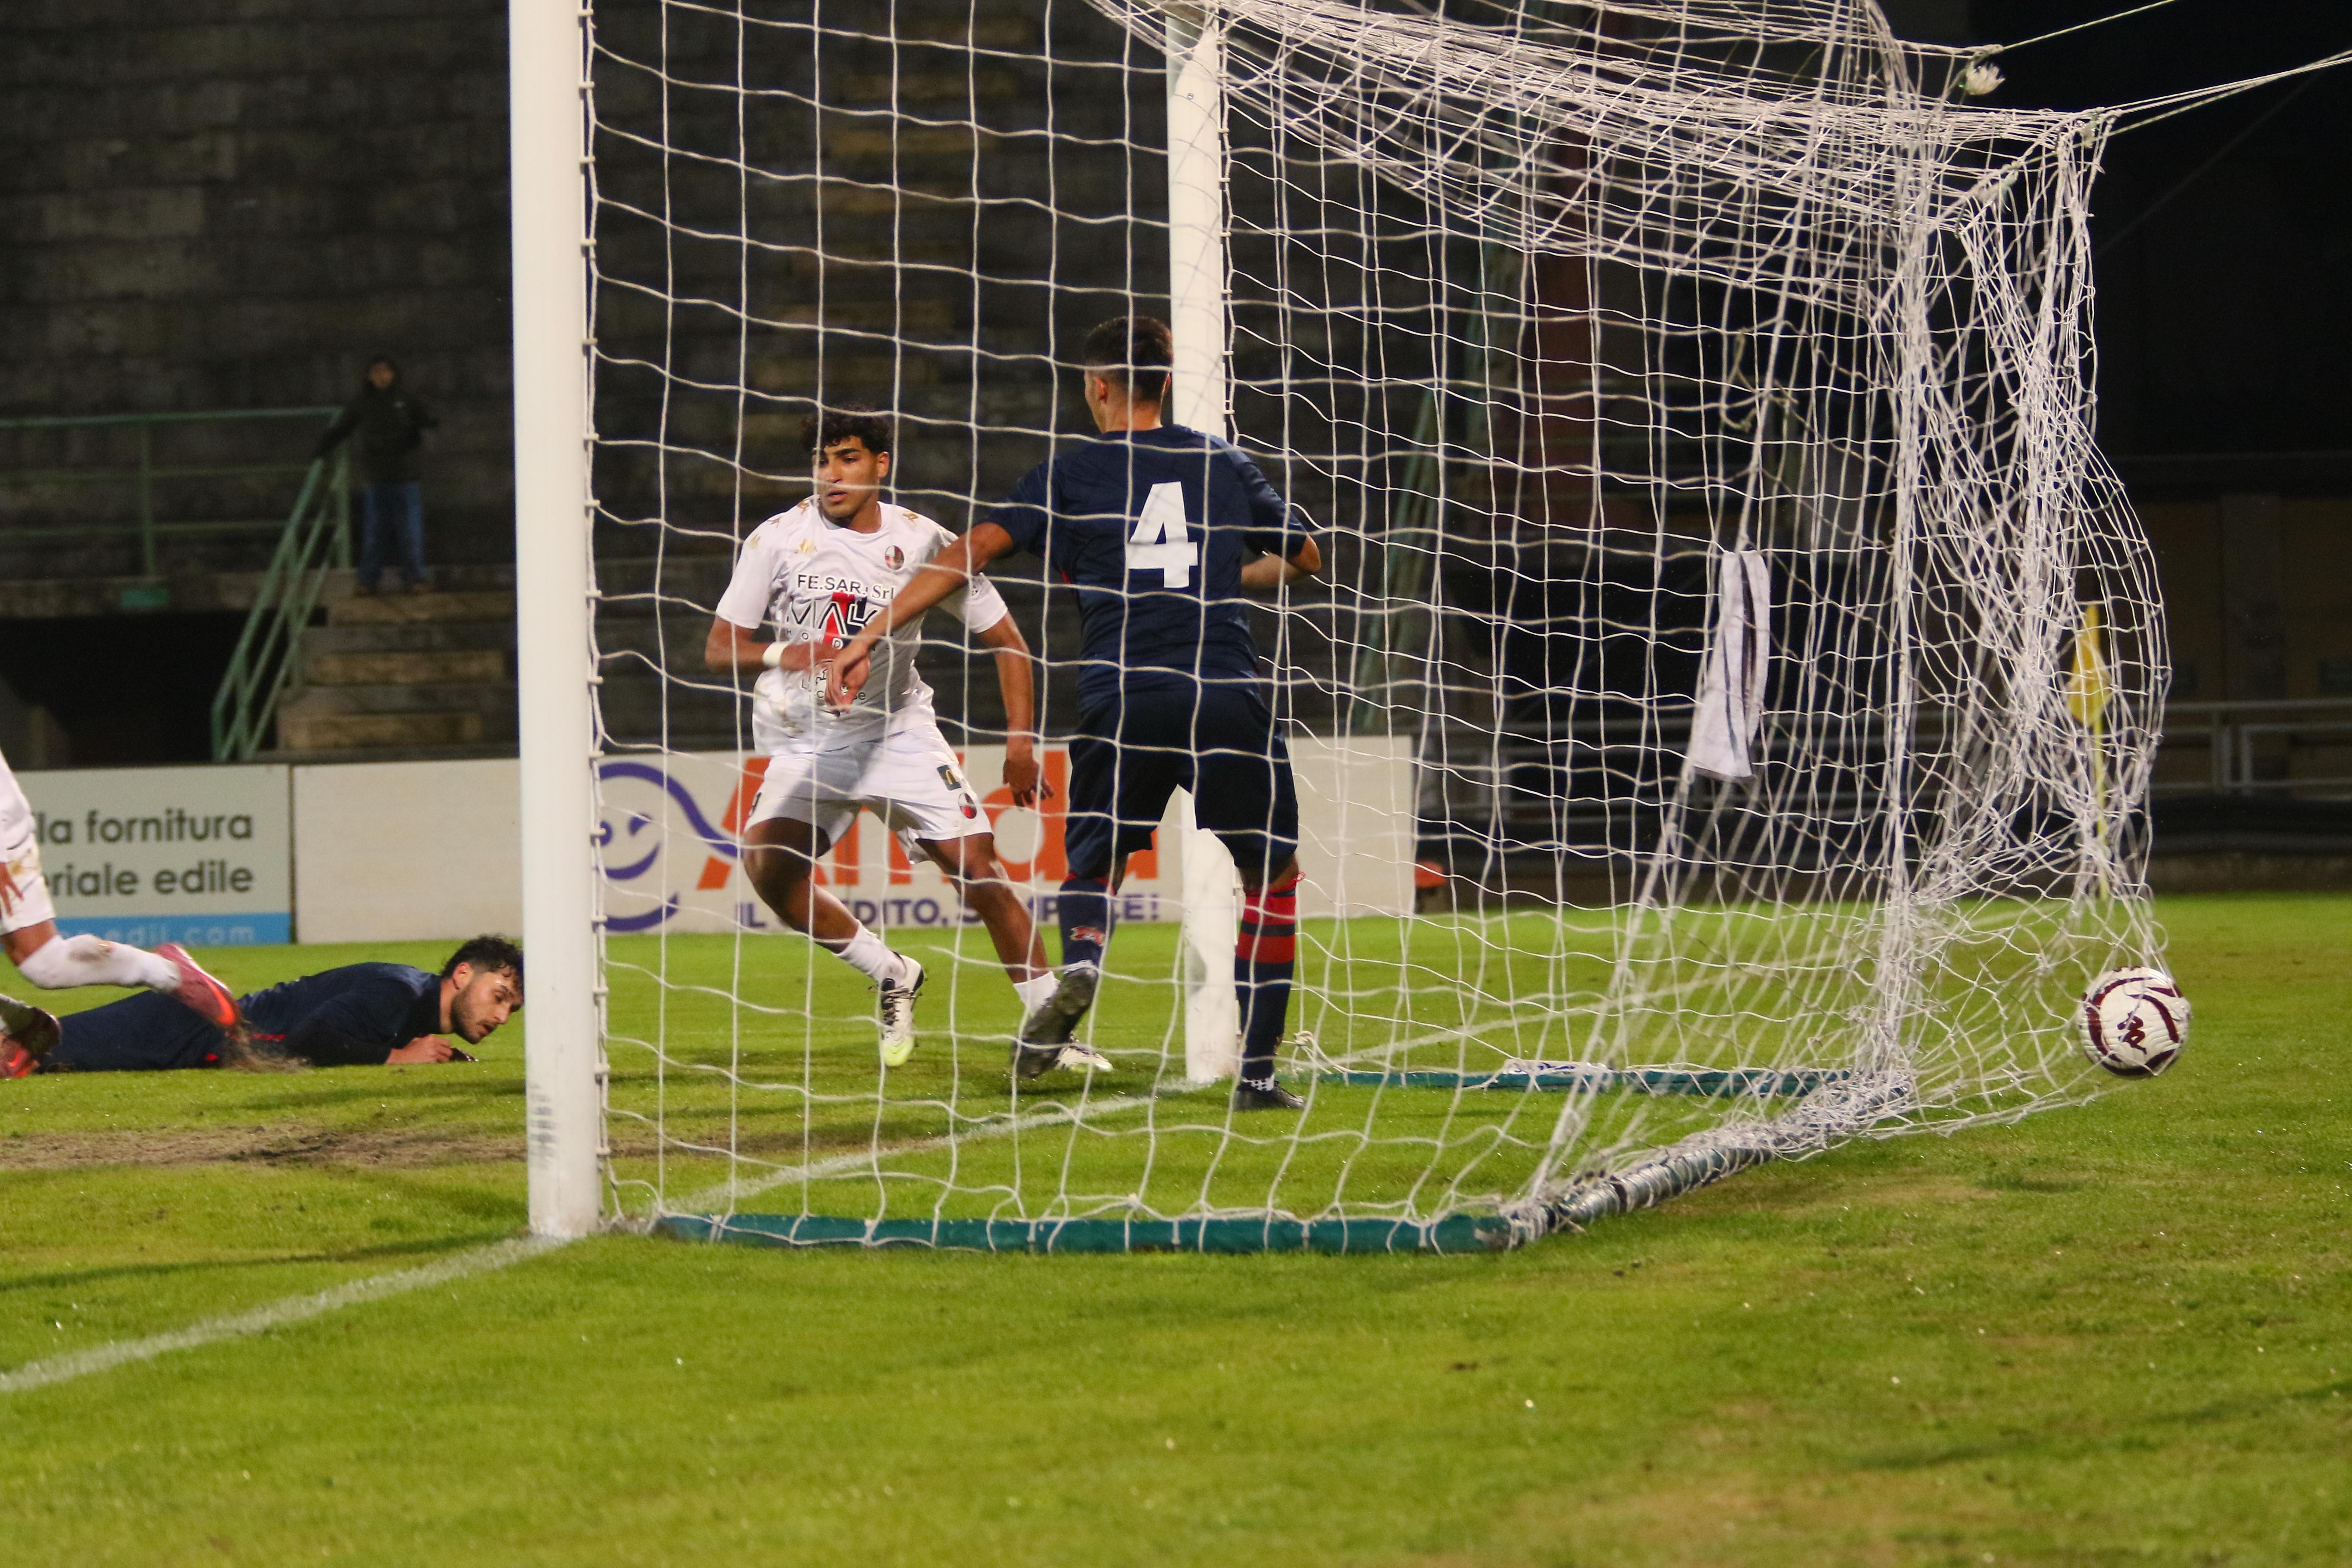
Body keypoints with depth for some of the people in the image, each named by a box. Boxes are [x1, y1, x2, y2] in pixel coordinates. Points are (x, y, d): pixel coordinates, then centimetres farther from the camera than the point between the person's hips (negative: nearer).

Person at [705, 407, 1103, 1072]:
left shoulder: (925, 542, -5)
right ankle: (893, 979, -2)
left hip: (900, 735, -1)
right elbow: (720, 647, -1)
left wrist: (1021, 738, -8)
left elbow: (1004, 637, 2)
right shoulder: (778, 539, -5)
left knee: (979, 869, -13)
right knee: (768, 863, -23)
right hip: (807, 744, 1)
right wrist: (784, 655, -23)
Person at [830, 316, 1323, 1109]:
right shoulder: (1224, 463, 14)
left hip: (1119, 707, 0)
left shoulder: (1071, 474, 8)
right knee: (1274, 873, 17)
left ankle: (1080, 962, -15)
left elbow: (971, 552, -2)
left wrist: (872, 634, -2)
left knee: (1093, 868, 21)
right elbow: (1306, 557, 28)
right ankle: (1258, 1071, 8)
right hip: (1228, 700, 0)